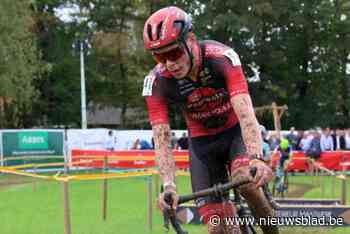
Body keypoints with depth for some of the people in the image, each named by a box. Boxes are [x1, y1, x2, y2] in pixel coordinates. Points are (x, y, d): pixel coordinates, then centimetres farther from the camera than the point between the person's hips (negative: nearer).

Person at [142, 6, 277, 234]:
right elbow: (162, 139, -26)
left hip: (236, 131, -2)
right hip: (202, 142, 2)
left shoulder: (222, 58, -29)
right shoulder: (157, 82, -23)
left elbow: (245, 112, -39)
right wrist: (168, 185, -43)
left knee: (244, 179, -33)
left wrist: (256, 158, -56)